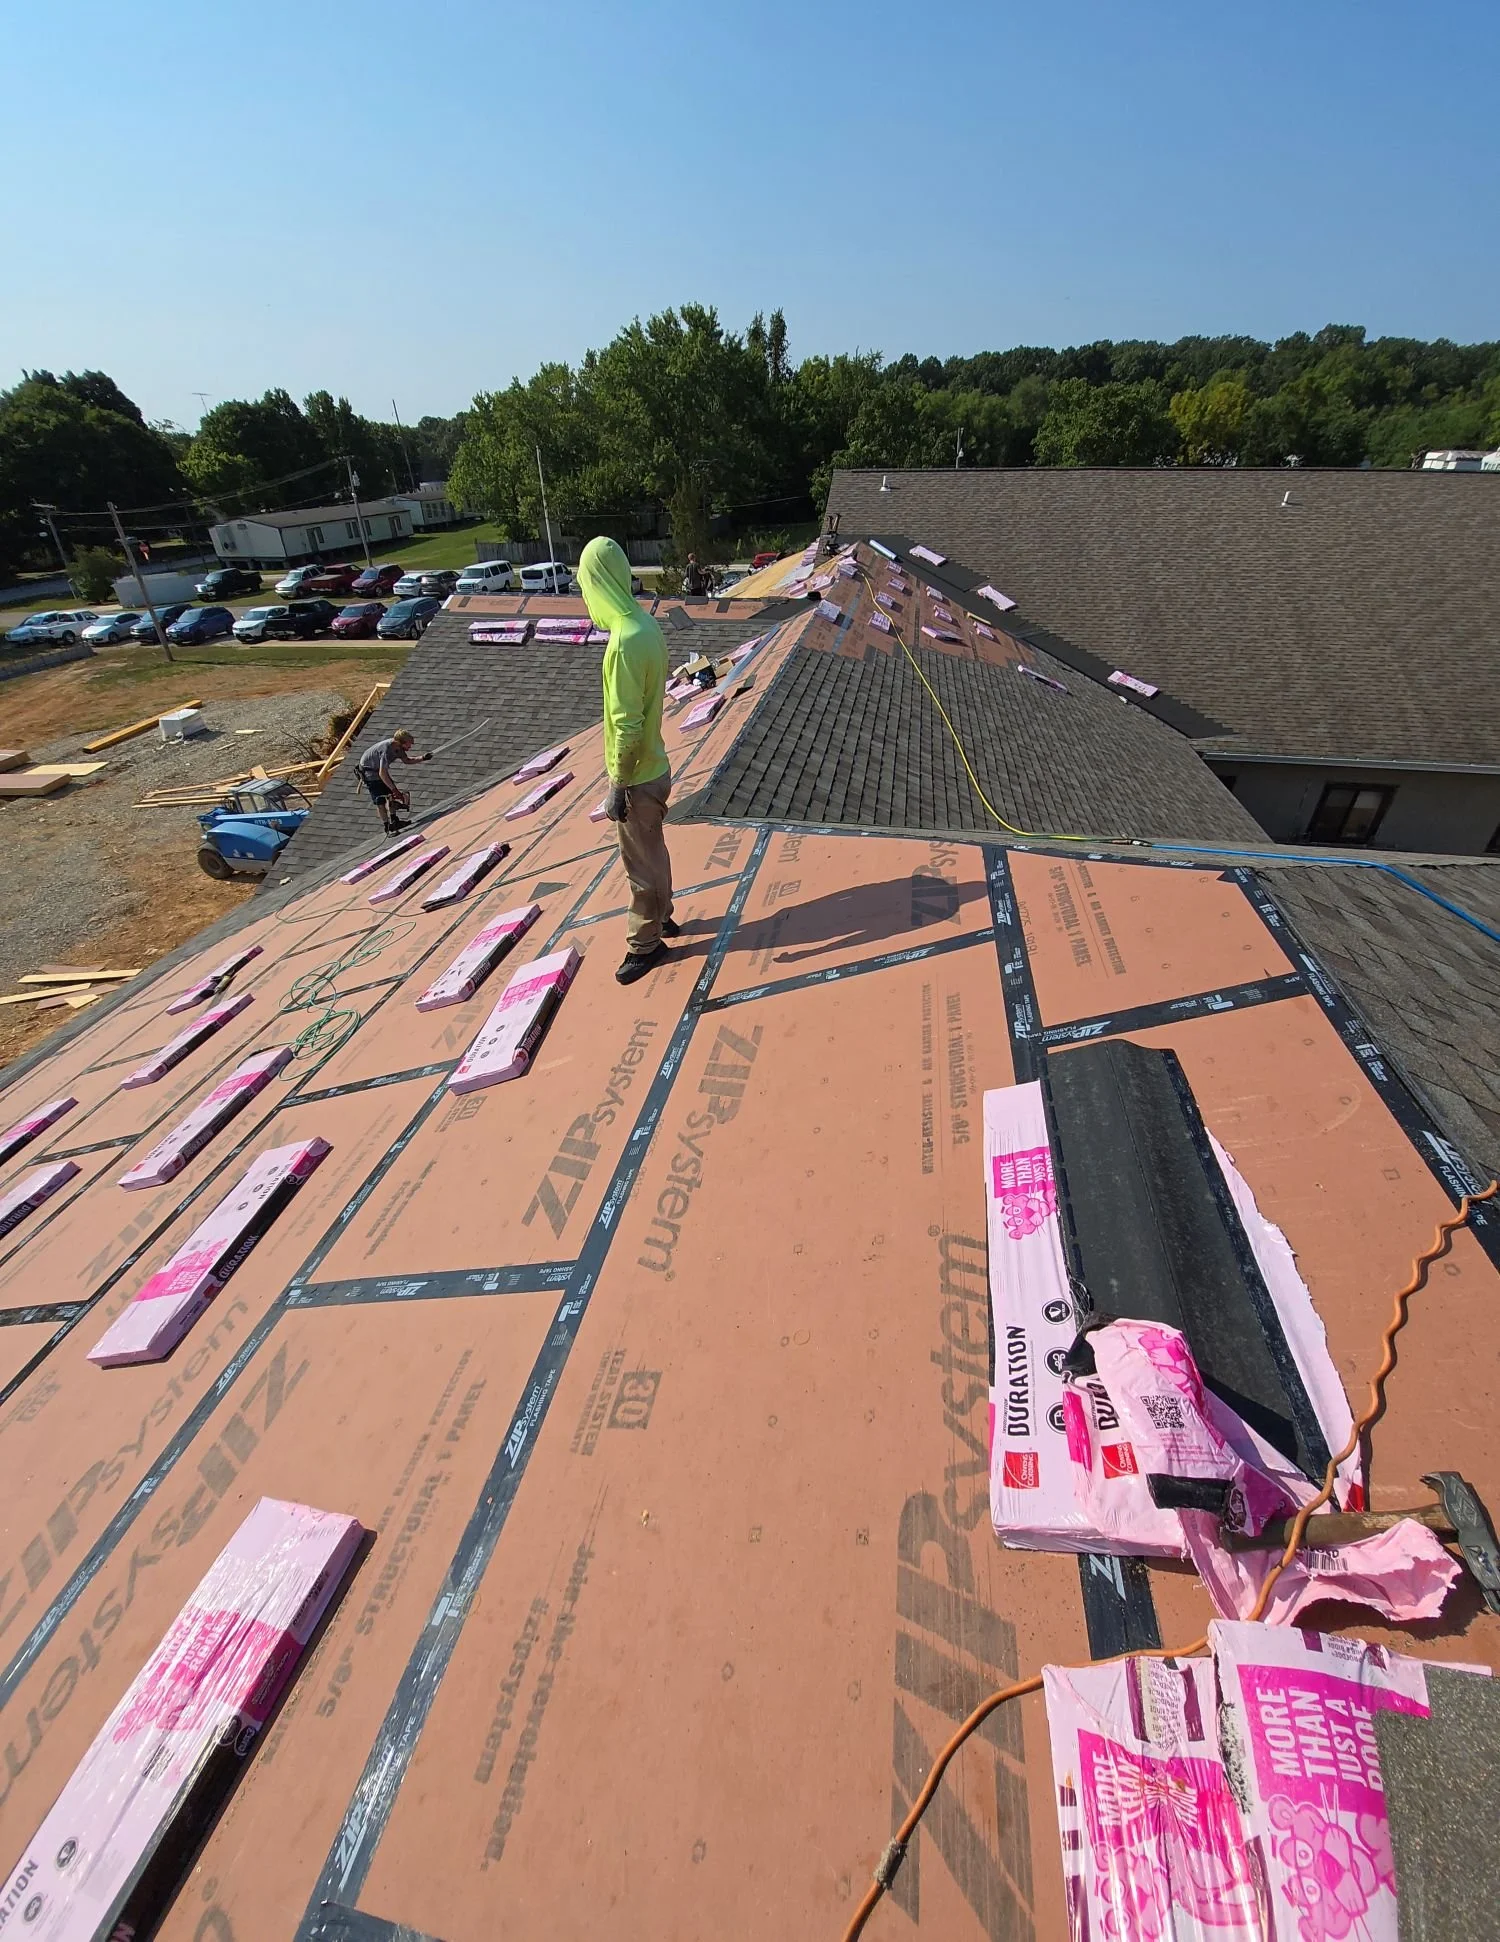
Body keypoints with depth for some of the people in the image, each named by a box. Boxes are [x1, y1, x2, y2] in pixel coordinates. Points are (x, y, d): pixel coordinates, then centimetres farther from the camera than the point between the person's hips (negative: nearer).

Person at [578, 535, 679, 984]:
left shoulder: (626, 641, -26)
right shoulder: (645, 625, 3)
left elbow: (627, 725, -26)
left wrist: (617, 787, -17)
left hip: (638, 777, -9)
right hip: (652, 767, 9)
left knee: (642, 863, 6)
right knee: (651, 852, 24)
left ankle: (644, 943, 23)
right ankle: (661, 917, 43)